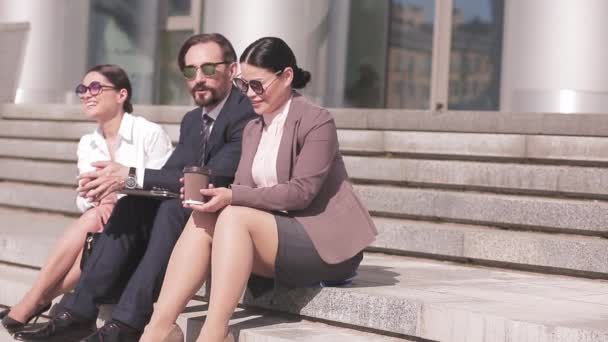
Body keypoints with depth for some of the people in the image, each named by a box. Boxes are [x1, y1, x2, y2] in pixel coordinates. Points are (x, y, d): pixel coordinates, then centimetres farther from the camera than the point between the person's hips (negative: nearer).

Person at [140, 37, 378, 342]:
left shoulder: (317, 121, -8)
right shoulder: (253, 130, 15)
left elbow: (301, 192, -17)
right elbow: (244, 189, 7)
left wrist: (232, 197, -24)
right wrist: (213, 194, -16)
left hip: (325, 244, -7)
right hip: (273, 233, 7)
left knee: (235, 217, -29)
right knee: (202, 221, -17)